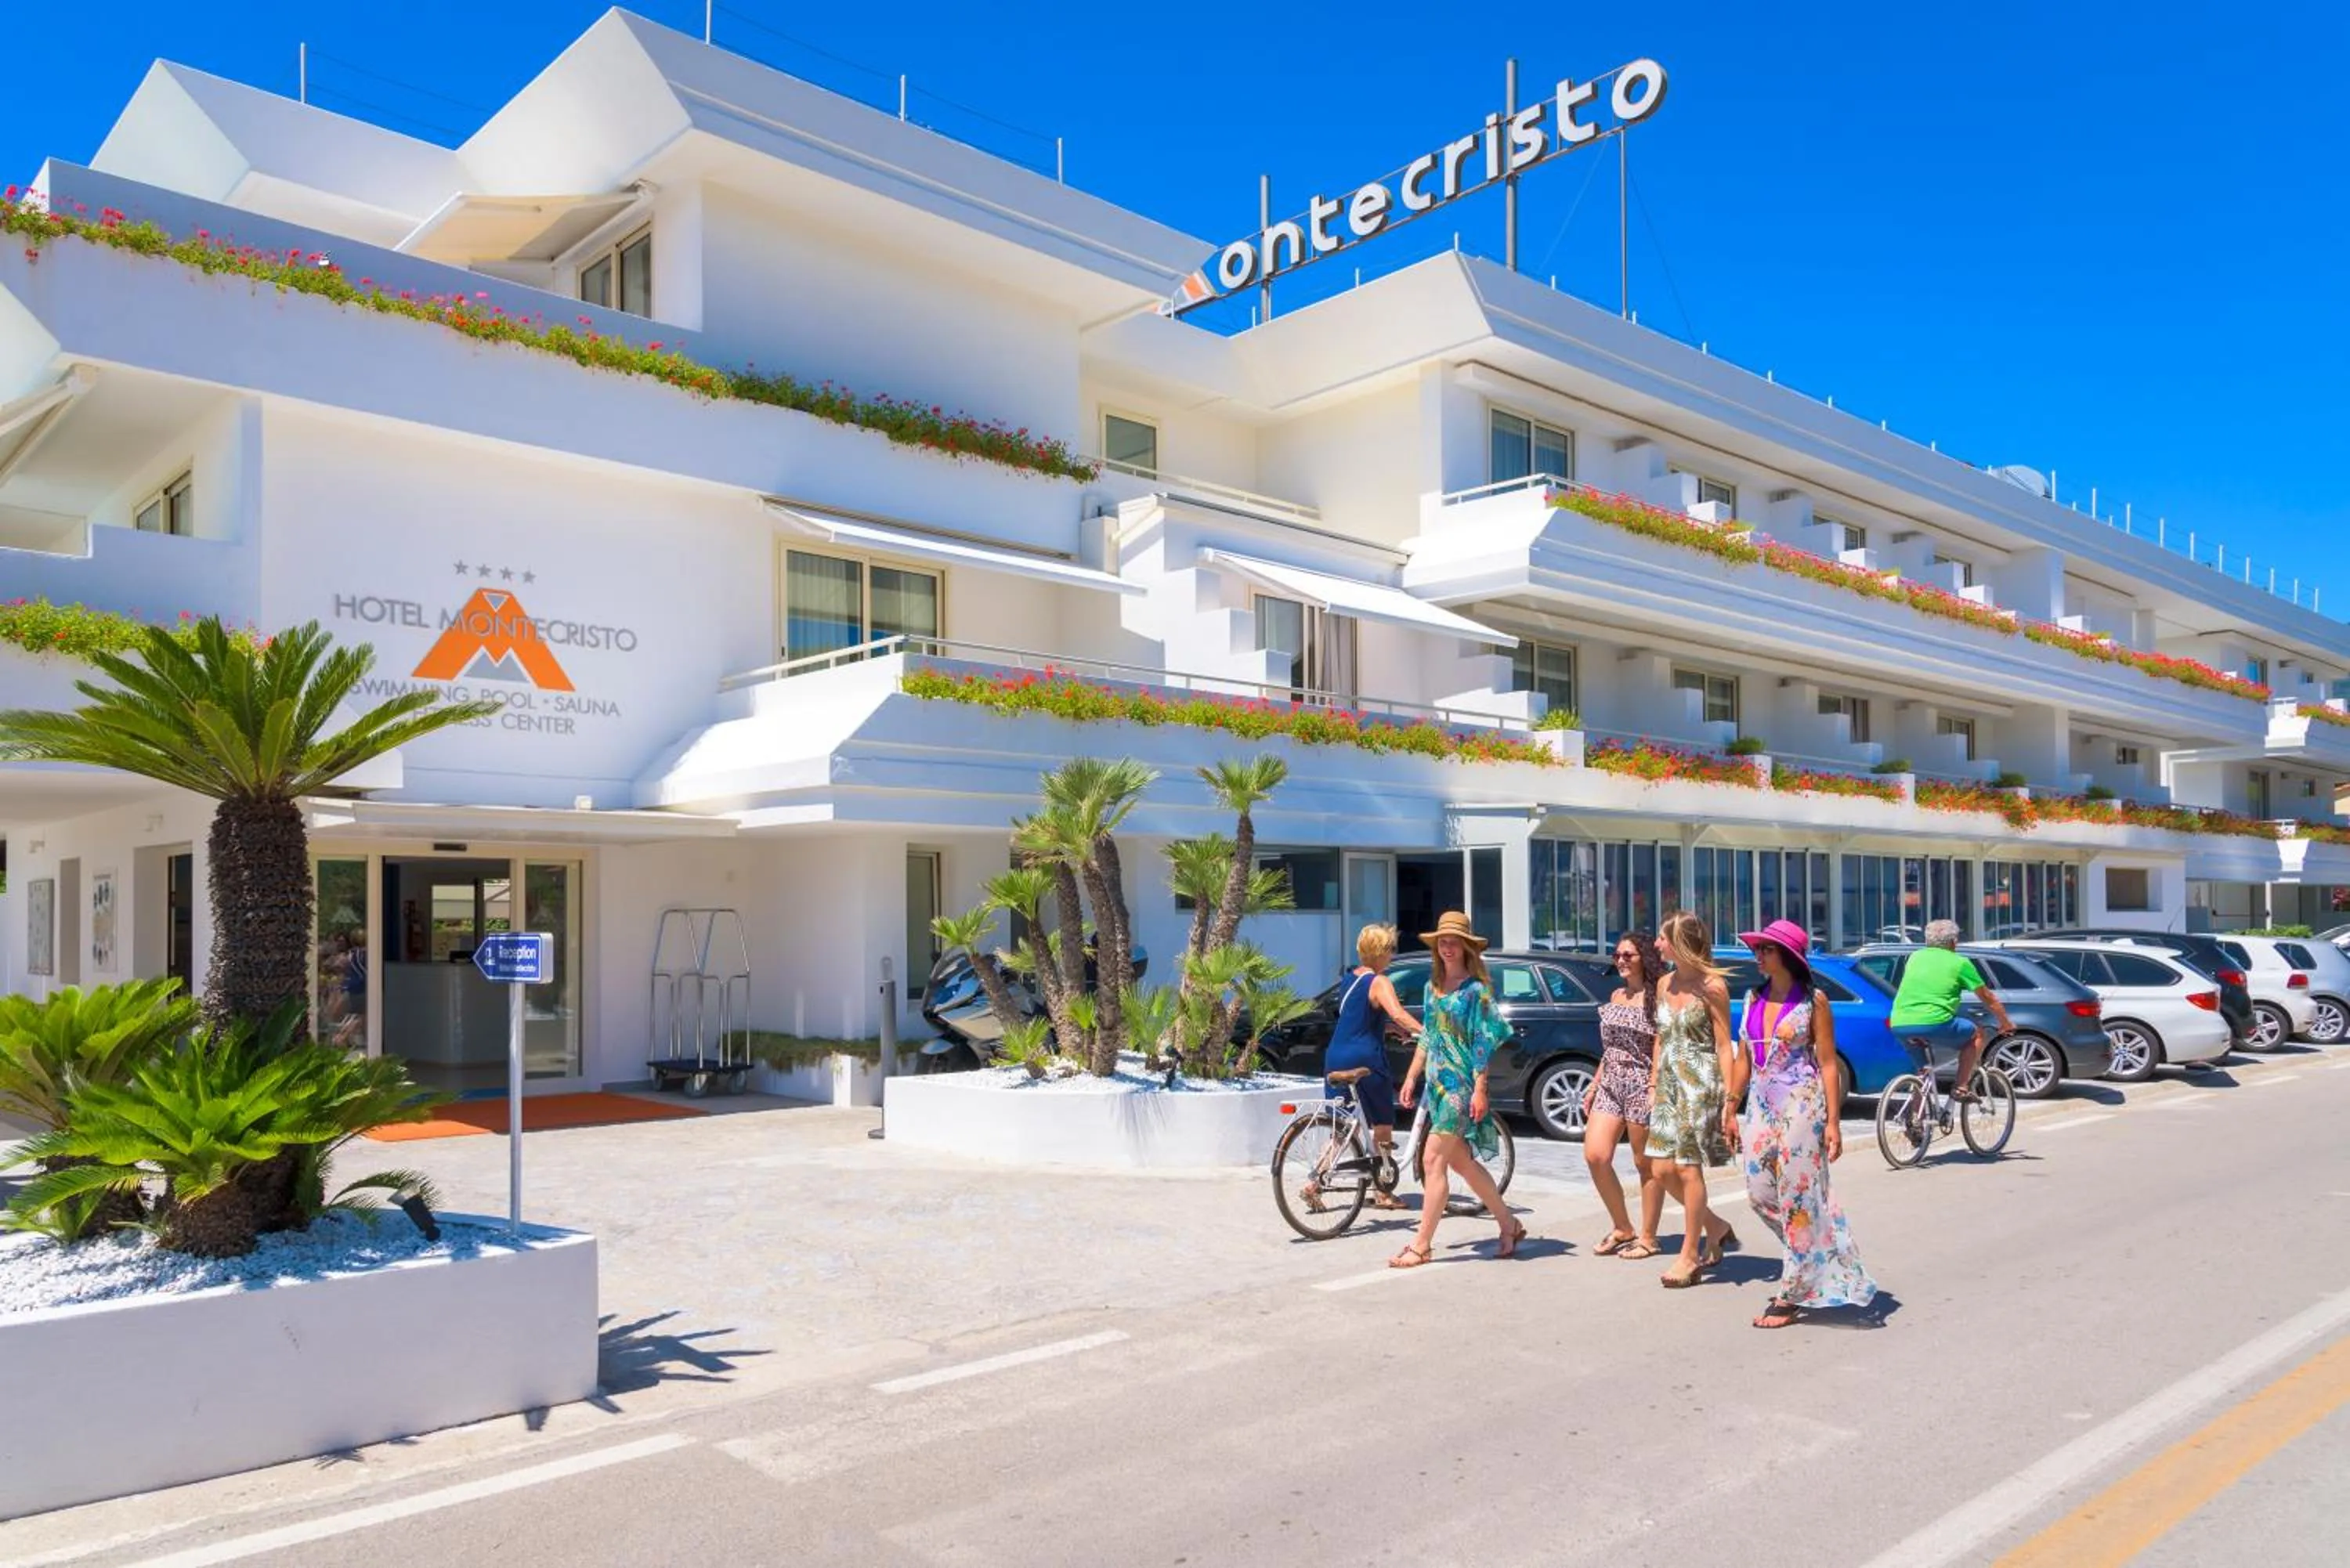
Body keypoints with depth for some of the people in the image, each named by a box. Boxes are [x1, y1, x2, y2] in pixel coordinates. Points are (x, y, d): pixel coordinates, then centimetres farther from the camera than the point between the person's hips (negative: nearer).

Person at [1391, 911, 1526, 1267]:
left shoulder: (1476, 989, -9)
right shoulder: (1433, 986, 12)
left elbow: (1483, 1043, -13)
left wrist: (1480, 1090, -18)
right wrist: (1412, 1077, 15)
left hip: (1461, 1084, -8)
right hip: (1437, 1082, 8)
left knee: (1433, 1161, -9)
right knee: (1461, 1162, 12)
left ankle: (1421, 1245, -3)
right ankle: (1509, 1226, 26)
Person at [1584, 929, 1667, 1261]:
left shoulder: (1656, 997, -7)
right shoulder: (1617, 995, 15)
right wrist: (1594, 1085, 17)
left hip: (1641, 1086, -7)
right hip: (1611, 1085, 7)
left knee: (1645, 1163, 3)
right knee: (1595, 1156, -2)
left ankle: (1647, 1237, 15)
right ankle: (1622, 1228, 14)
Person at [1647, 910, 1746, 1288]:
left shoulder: (1712, 986, -10)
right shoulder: (1666, 984, 10)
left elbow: (1724, 1047, -10)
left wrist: (1730, 1101, -14)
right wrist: (1653, 1085, 14)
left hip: (1700, 1085, -7)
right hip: (1669, 1085, 7)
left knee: (1688, 1169, -3)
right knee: (1664, 1170, 6)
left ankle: (1690, 1256, 10)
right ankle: (1717, 1228, 27)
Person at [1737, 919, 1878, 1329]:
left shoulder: (1813, 1000, -6)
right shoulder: (1754, 999, 10)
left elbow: (1829, 1063, -6)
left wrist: (1833, 1122, -11)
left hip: (1801, 1103, -6)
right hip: (1762, 1104, 6)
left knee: (1797, 1198, -2)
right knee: (1760, 1193, 6)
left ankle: (1792, 1295, 7)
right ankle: (1809, 1259, 29)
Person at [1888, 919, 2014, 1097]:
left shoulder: (1915, 957, 22)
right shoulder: (1960, 962, 10)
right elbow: (1988, 998, 17)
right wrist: (2006, 1023, 33)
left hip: (1899, 1025, 5)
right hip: (1934, 1023, -5)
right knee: (1976, 1032, 20)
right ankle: (1963, 1087, 14)